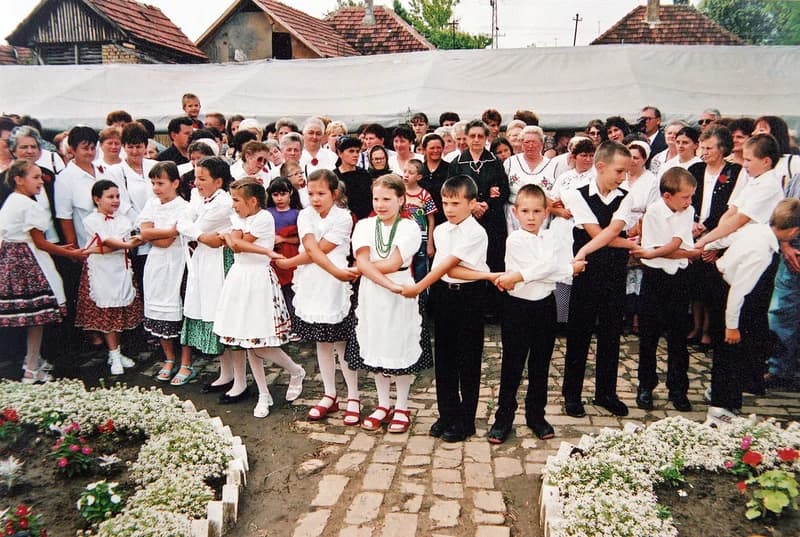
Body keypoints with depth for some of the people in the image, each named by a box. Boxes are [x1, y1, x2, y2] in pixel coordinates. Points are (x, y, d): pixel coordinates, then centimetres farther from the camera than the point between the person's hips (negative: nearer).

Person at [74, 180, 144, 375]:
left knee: (120, 313, 7)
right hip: (101, 271, -4)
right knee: (106, 313, 1)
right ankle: (115, 355, 8)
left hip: (121, 270, 4)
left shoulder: (123, 221, 8)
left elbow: (115, 245, -7)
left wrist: (97, 249, -17)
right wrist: (128, 244, -22)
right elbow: (108, 241, -16)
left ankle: (115, 353, 19)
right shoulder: (91, 221, -2)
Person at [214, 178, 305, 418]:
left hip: (258, 279, -8)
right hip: (239, 278, 8)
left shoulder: (264, 218, -11)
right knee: (250, 344, 9)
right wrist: (264, 251, -13)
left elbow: (239, 245, -11)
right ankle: (264, 396, 19)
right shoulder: (237, 218, 12)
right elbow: (236, 245, -3)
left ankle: (296, 372, 19)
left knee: (259, 344, -7)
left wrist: (229, 237, 6)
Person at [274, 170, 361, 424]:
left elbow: (320, 250, -13)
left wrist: (289, 262, -6)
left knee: (342, 343, 2)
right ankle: (329, 396, 25)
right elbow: (312, 250, -13)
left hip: (335, 288, -4)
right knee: (322, 343, 13)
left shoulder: (343, 217, -7)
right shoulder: (305, 215, 3)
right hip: (310, 286, 4)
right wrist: (335, 271, -25)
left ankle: (353, 398, 14)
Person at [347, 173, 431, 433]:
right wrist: (389, 285, -22)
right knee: (375, 348, 12)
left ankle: (401, 407, 23)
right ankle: (383, 404, 30)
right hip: (371, 295, 3)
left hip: (400, 297, -3)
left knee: (401, 349, 5)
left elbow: (392, 264, -15)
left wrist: (367, 266, -6)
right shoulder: (364, 226, 2)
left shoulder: (409, 228, -6)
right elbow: (362, 263, -12)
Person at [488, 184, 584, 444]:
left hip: (545, 306, 4)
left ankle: (536, 415, 27)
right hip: (518, 306, -4)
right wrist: (570, 269, -13)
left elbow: (549, 266, -16)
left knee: (540, 364, 13)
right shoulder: (514, 240, -8)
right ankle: (503, 417, 15)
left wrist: (518, 277, -22)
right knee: (512, 365, 4)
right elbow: (549, 269, -16)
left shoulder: (552, 239, 4)